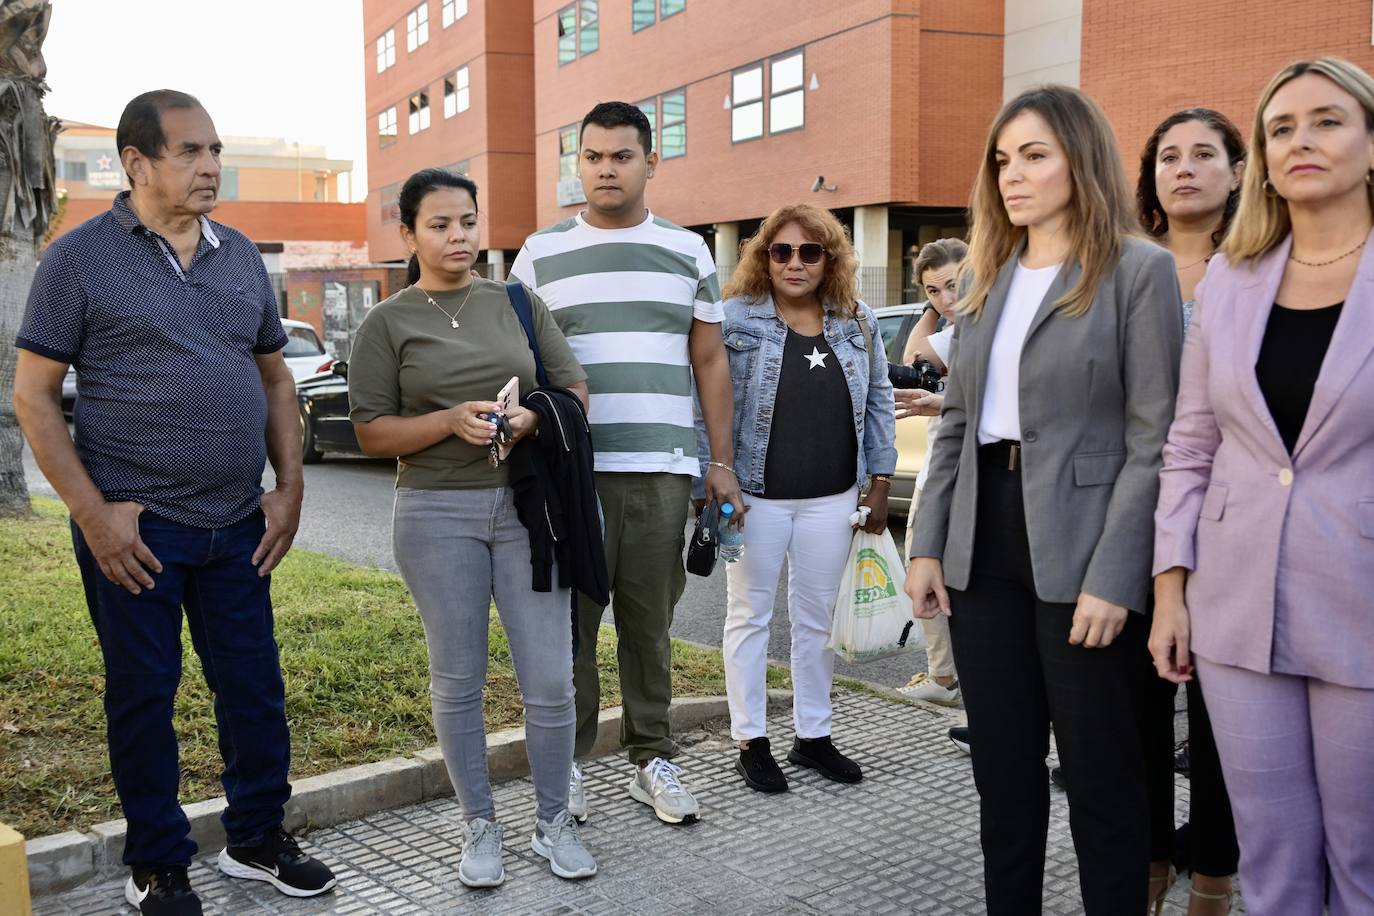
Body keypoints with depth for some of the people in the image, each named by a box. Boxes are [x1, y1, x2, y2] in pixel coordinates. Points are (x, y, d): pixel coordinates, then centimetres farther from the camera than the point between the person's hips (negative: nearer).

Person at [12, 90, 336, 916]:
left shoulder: (241, 257, 9)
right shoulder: (81, 258, -5)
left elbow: (276, 378, 15)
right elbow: (34, 395, -5)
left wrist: (291, 486, 5)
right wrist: (94, 513, -12)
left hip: (238, 525, 4)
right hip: (135, 529, -4)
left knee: (256, 686, 11)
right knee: (144, 695, 8)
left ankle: (259, 839, 29)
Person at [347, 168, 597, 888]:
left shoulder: (516, 302, 10)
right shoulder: (387, 323, 3)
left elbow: (575, 388, 8)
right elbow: (371, 432, -1)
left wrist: (534, 417, -13)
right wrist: (452, 421, -17)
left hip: (527, 507, 1)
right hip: (437, 514, -1)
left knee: (550, 680, 0)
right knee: (457, 680, 8)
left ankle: (554, 823, 20)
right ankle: (480, 826, 25)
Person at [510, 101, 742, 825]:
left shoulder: (687, 252, 11)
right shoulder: (541, 253, 7)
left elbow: (710, 361, 13)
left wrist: (721, 461, 7)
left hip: (663, 470, 1)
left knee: (650, 623, 8)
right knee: (570, 622, 4)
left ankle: (652, 758, 19)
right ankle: (566, 760, 18)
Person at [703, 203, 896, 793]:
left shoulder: (859, 324, 8)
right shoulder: (735, 319, -4)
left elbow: (878, 405, 12)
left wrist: (879, 485, 8)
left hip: (831, 499, 4)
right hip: (754, 496, -3)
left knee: (816, 620, 12)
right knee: (750, 616, 7)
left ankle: (813, 736, 26)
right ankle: (751, 742, 18)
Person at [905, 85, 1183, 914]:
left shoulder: (1140, 270, -5)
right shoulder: (987, 280, 14)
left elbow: (1154, 439, -10)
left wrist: (1114, 578, -17)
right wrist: (928, 545, 6)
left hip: (1080, 556, -5)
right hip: (985, 548, 6)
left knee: (1101, 773, 7)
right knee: (1002, 767, 14)